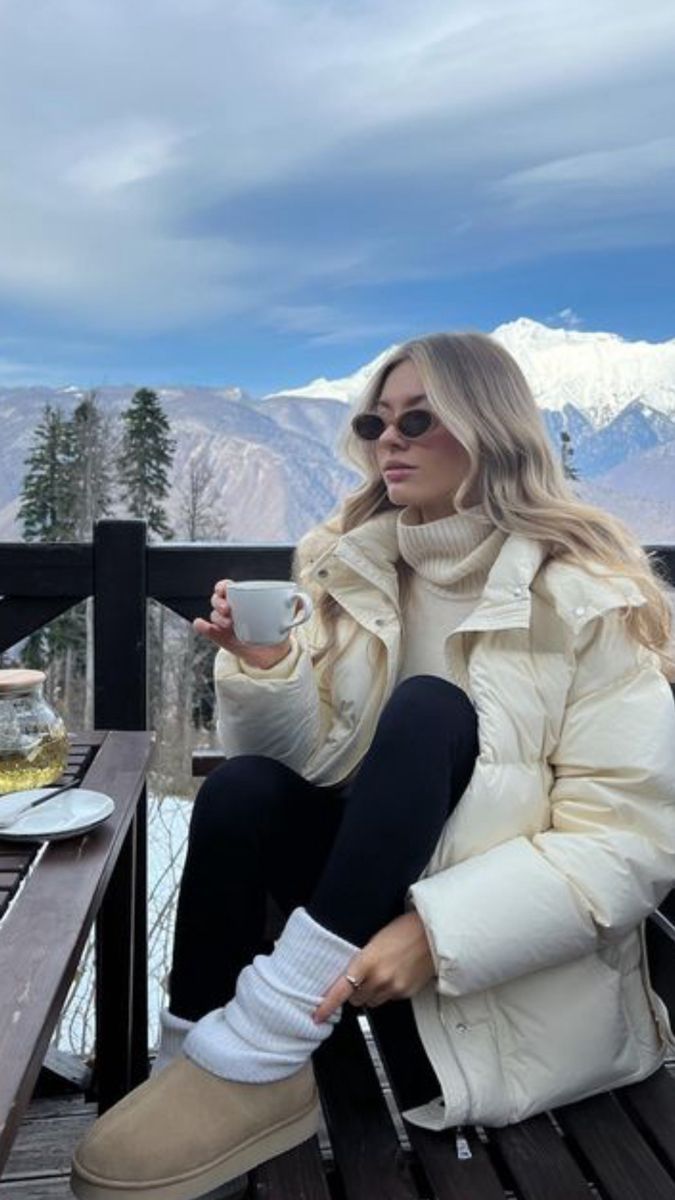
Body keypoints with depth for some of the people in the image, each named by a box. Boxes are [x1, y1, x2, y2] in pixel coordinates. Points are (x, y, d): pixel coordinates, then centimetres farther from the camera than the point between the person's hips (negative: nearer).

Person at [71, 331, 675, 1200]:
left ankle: (255, 1052, -29)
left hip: (523, 959, -3)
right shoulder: (353, 564, 1)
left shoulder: (591, 597, -14)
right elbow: (321, 763, -5)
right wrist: (266, 669, -25)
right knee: (244, 789, -25)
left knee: (427, 711, -30)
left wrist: (440, 934, -30)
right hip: (373, 887, 4)